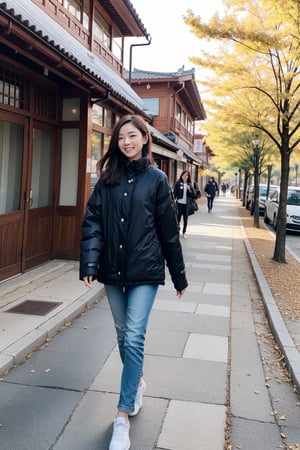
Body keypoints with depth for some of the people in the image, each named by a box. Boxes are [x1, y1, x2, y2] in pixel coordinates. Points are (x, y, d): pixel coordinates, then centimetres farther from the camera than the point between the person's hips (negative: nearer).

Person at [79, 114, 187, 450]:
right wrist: (89, 263, -16)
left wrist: (178, 276, 4)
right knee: (122, 334, 15)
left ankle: (123, 416, 2)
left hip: (145, 270, -3)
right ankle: (137, 382, 40)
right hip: (113, 270, 4)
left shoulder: (156, 179, -2)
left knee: (134, 337, -8)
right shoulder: (107, 178, 5)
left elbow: (168, 231, 0)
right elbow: (92, 222, -2)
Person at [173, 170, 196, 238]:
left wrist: (190, 190, -13)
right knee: (178, 218, -2)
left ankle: (184, 232, 20)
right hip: (179, 203, -2)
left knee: (185, 219, 9)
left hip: (186, 204, 2)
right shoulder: (178, 183, 0)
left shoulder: (189, 184, 7)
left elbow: (194, 195, 4)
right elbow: (174, 193, -2)